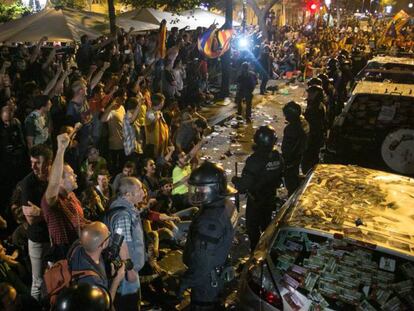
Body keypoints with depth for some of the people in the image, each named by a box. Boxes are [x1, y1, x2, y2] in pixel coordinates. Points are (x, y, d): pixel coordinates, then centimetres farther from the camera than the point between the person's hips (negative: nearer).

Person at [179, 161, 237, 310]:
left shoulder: (210, 220, -35)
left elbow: (202, 260, -31)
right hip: (217, 273, 8)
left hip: (205, 278, -8)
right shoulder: (226, 205, -6)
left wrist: (186, 281, -19)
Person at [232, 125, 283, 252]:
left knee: (252, 227, 14)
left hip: (255, 200, -6)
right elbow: (279, 179, 4)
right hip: (270, 199, 6)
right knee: (266, 224, 27)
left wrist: (235, 180, -11)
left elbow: (244, 185, -30)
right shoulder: (277, 157, -12)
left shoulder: (254, 161, -33)